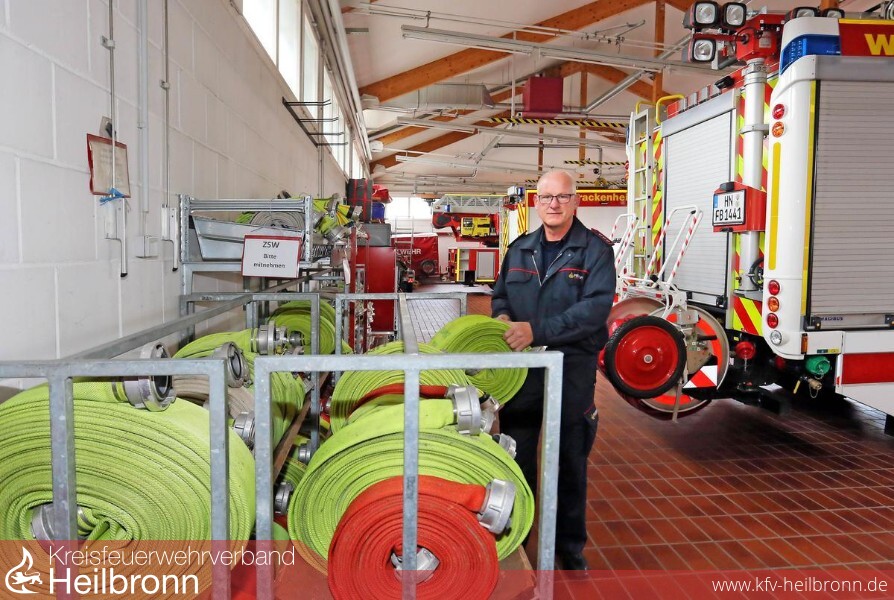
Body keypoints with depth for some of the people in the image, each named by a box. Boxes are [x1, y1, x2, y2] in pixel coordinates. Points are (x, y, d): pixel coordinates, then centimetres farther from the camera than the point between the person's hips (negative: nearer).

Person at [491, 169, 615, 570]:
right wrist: (501, 315, -4)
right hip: (520, 369, 4)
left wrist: (537, 331, -26)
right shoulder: (519, 249, 10)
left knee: (571, 462, 11)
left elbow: (596, 307, -19)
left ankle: (570, 545, 31)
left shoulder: (595, 250, -6)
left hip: (572, 371, -4)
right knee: (517, 458, 13)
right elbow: (499, 294, 20)